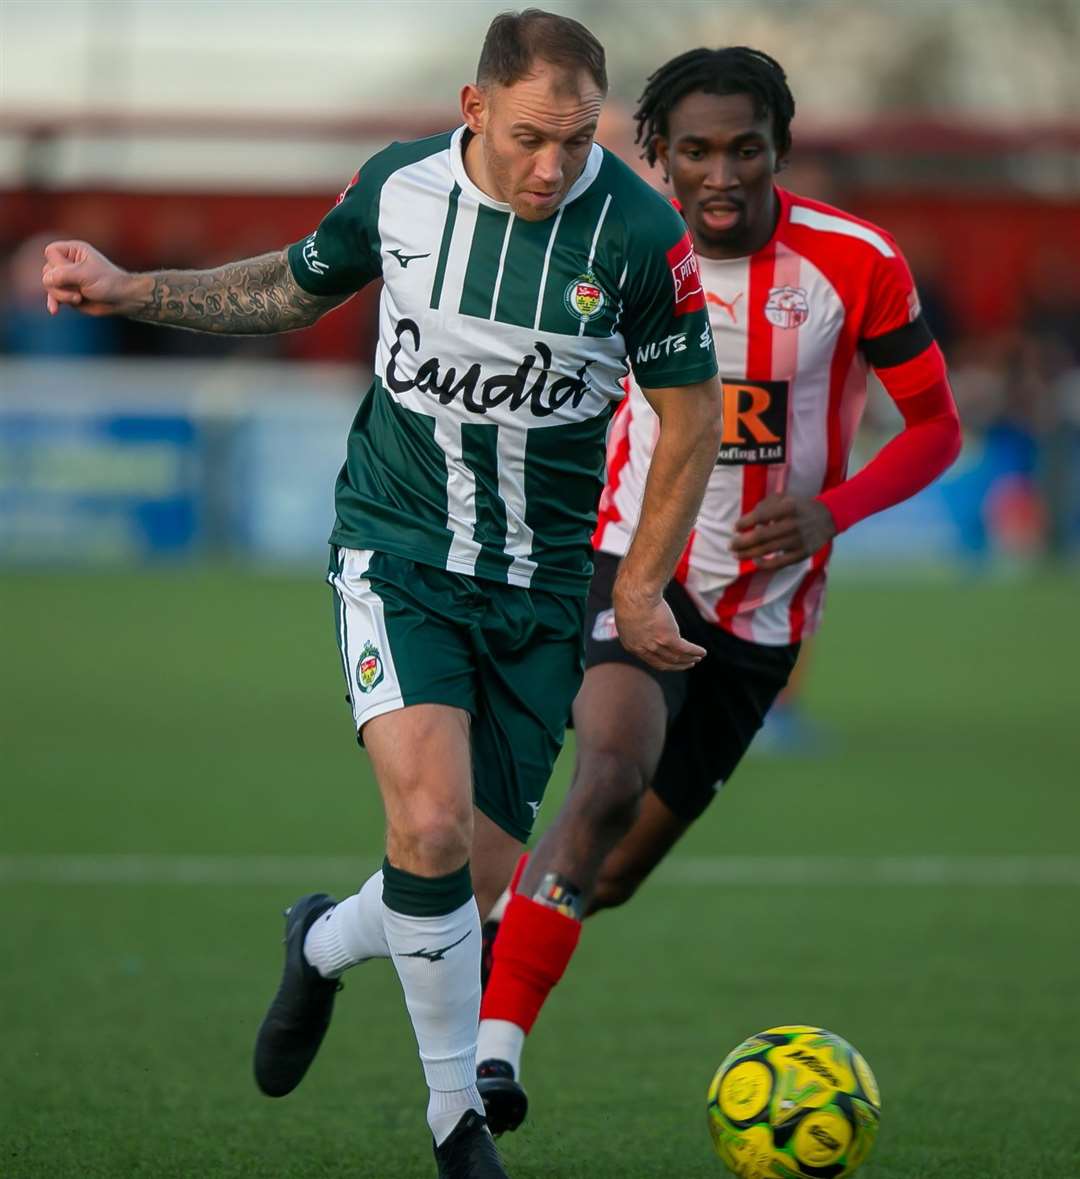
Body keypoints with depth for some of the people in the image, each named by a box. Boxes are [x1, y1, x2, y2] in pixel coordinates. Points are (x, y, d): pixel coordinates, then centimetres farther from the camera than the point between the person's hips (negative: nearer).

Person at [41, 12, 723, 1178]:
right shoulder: (397, 186, -7)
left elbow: (691, 413, 0)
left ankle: (327, 944, 36)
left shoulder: (640, 232, -13)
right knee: (432, 824, -22)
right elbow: (293, 288, 14)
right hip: (397, 555, -1)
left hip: (539, 583, 1)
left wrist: (639, 587, 2)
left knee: (476, 880, 0)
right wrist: (128, 289, 4)